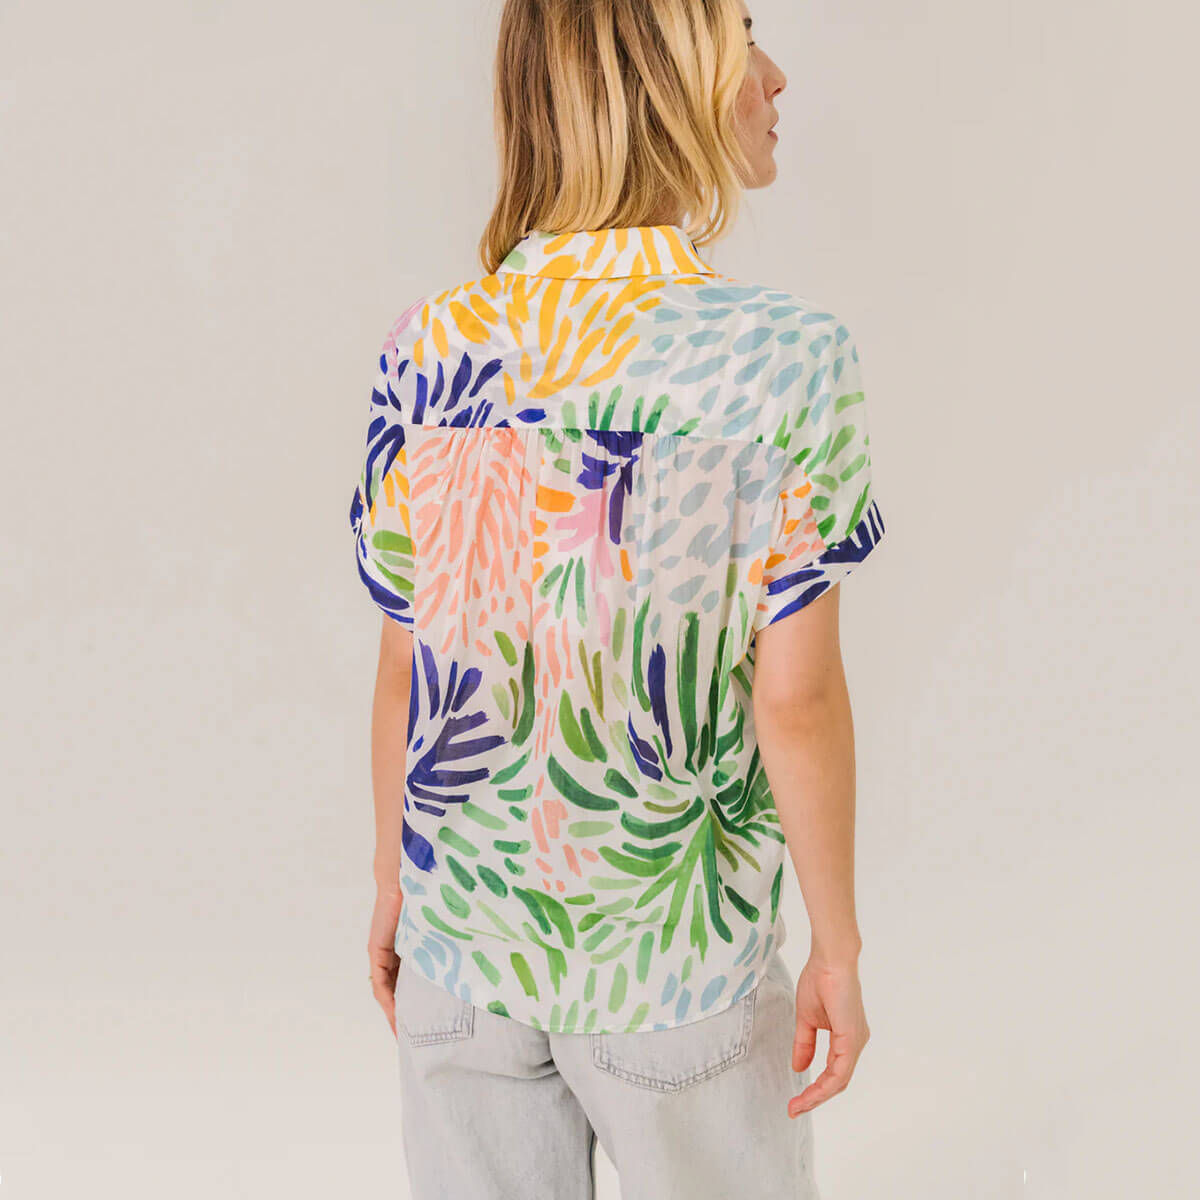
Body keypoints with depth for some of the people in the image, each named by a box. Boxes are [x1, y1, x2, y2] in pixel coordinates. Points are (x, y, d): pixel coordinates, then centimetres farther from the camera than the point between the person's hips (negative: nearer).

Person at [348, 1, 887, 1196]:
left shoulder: (425, 346, -7)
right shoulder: (788, 353, -18)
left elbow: (408, 664, -1)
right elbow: (795, 696, -16)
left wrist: (394, 880, 13)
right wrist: (839, 944, -4)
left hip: (462, 926, 4)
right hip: (678, 958, -3)